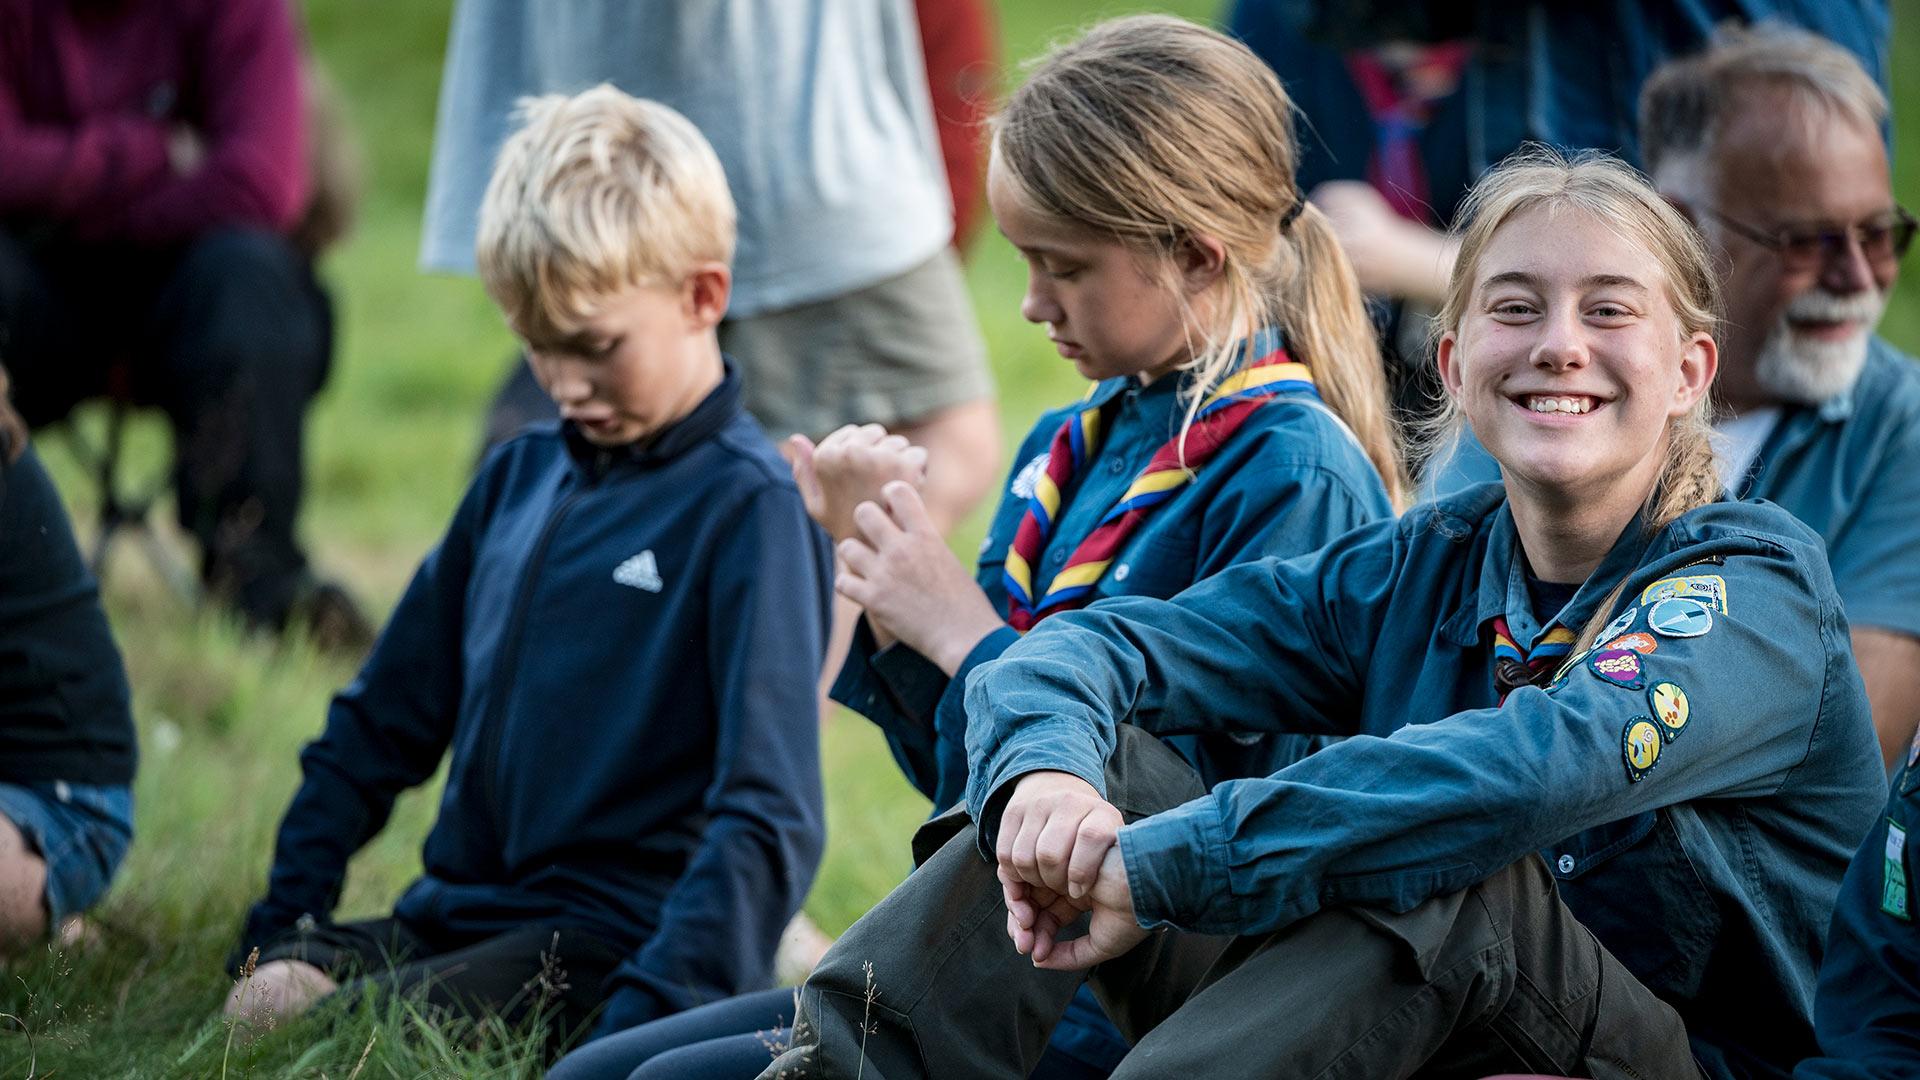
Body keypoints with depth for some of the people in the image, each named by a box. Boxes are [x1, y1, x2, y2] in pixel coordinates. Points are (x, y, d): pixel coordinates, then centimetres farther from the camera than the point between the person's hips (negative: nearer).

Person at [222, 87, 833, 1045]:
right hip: (454, 912, 6)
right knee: (260, 998, -22)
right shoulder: (517, 479, 15)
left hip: (612, 934, -6)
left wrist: (653, 1011, -24)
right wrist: (284, 918, 11)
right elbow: (381, 722, 22)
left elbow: (768, 815, -14)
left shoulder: (748, 506, -8)